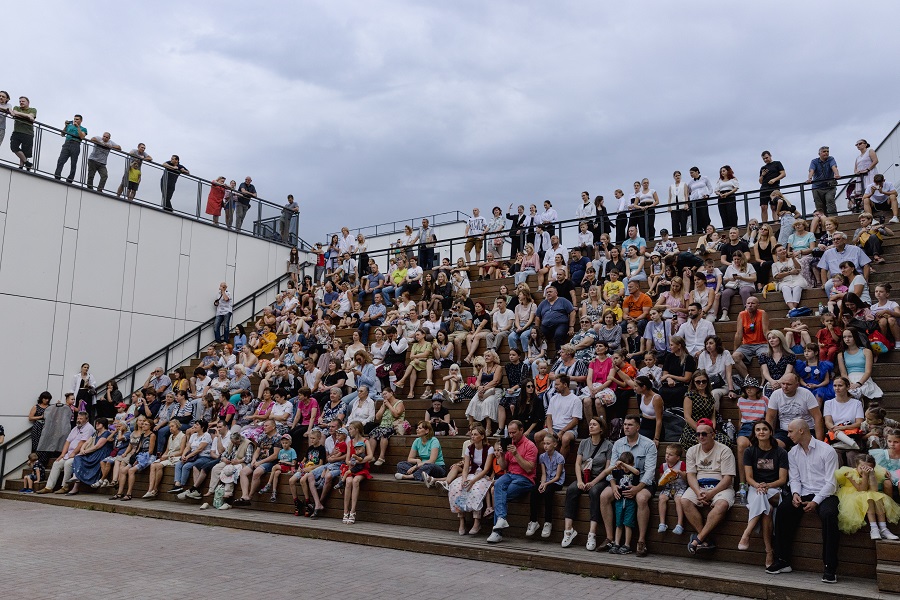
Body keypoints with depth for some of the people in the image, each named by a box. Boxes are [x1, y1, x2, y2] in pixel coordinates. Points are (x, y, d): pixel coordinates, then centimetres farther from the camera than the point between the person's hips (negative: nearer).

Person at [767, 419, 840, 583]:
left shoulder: (827, 451, -5)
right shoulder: (793, 453, 12)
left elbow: (831, 482, -9)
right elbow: (794, 478, 10)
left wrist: (816, 502, -18)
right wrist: (795, 493, -11)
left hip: (825, 495, -4)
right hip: (803, 495, 4)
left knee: (829, 514, -36)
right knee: (783, 509, -24)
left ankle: (830, 568, -26)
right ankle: (783, 561, -17)